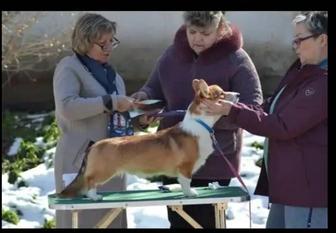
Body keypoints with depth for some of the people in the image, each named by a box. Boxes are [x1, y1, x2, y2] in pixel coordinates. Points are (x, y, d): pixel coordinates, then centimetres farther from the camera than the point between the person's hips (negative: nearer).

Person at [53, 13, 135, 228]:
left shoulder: (110, 72, 19)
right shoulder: (69, 67, -6)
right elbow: (67, 106, -22)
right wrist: (110, 102, -23)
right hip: (82, 159, -7)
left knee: (111, 218, 6)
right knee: (85, 219, -7)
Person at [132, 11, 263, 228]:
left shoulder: (236, 59, -10)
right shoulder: (173, 53, 5)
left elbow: (253, 107, -14)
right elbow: (155, 89, 16)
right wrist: (143, 98, -8)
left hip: (214, 163, -5)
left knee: (207, 222, 1)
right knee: (178, 222, 12)